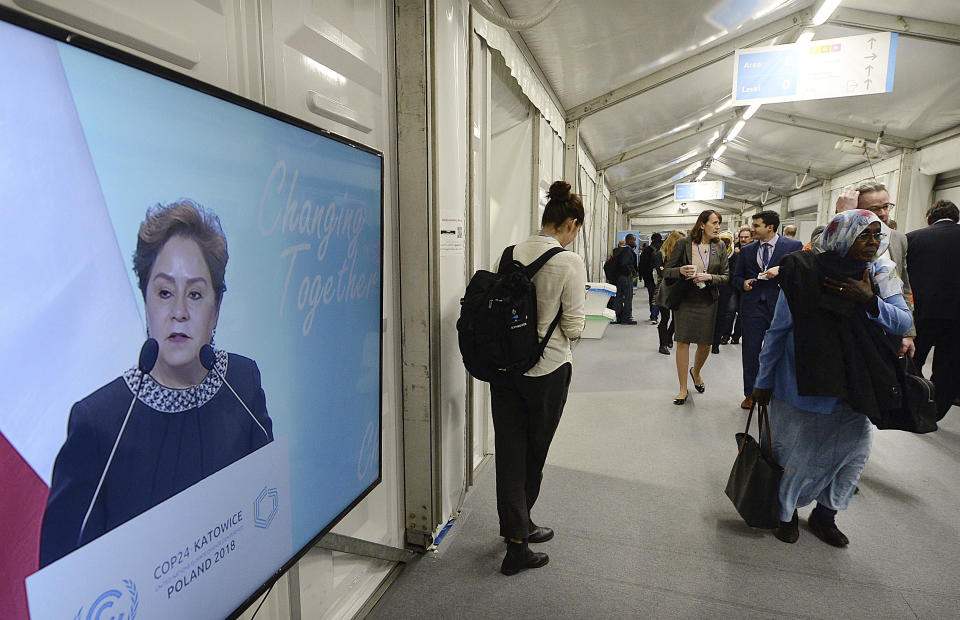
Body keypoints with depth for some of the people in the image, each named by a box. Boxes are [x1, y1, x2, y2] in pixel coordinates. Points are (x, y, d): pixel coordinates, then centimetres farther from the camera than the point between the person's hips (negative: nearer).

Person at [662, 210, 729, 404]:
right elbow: (667, 271, -2)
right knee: (683, 342, -3)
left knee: (705, 344, 7)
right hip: (685, 299, -2)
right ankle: (683, 389, 9)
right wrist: (681, 271, -22)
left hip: (708, 301, 3)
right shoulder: (683, 244, -5)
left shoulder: (720, 247, 3)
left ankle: (696, 372, 41)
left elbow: (726, 276, 4)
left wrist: (709, 277, -15)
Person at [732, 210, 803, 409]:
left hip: (780, 305, -2)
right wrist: (743, 283, -4)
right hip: (753, 306, 3)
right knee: (750, 352, 6)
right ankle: (750, 393, 18)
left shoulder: (793, 246, 2)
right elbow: (736, 277, 17)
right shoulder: (746, 250, 11)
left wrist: (780, 270, -17)